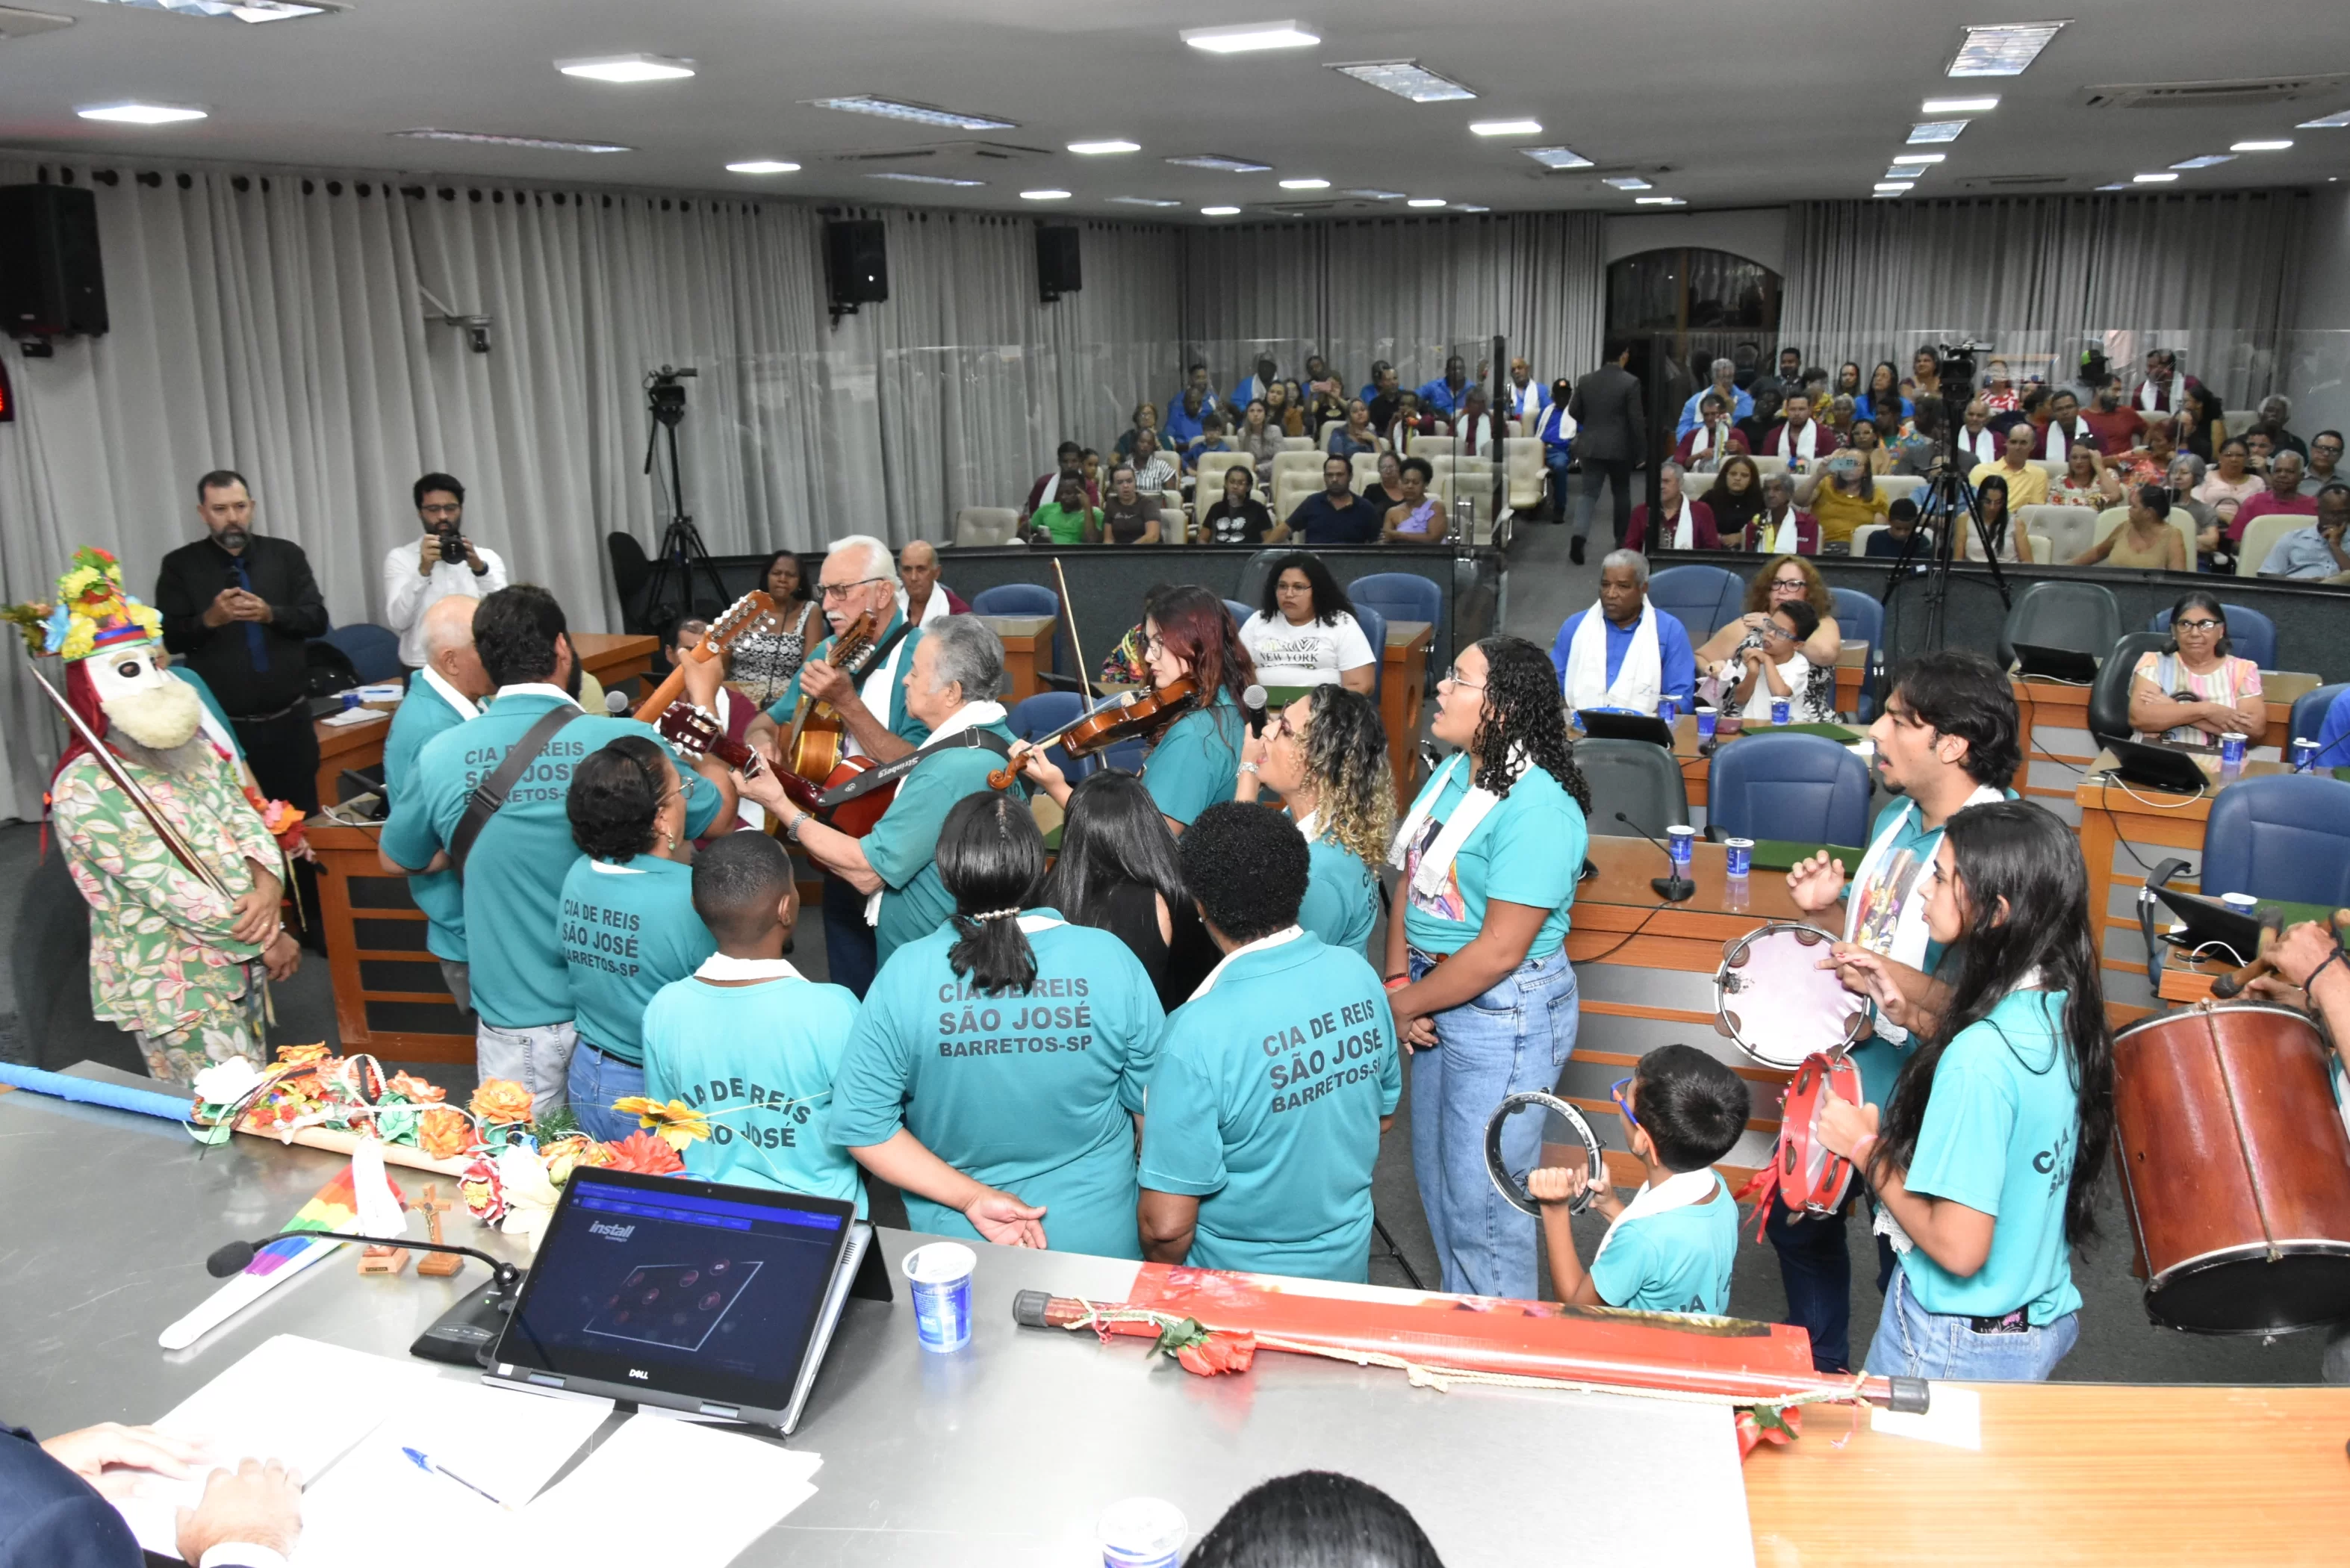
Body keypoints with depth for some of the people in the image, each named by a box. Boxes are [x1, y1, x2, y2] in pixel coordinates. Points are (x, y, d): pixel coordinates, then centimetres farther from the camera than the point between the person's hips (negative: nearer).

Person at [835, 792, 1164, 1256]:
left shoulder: (904, 974, -16)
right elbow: (1154, 1107, -6)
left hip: (954, 1239, 0)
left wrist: (972, 1196, -13)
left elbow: (860, 1125, -14)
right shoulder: (1110, 958, -15)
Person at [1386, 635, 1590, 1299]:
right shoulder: (1454, 771, 3)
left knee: (1480, 1201, 2)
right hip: (1438, 994, 9)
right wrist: (1398, 982, -5)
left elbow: (1499, 951, -24)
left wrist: (1404, 1004, -14)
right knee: (1437, 1179, 22)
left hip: (1504, 1014, -9)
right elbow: (1411, 878, 7)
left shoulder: (1536, 809, -23)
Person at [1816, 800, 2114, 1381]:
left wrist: (1866, 1147, -16)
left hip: (1959, 1348, -8)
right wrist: (1905, 1008, 3)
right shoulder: (2064, 1007, -6)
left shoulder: (1983, 1055, -31)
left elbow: (1959, 1248, -28)